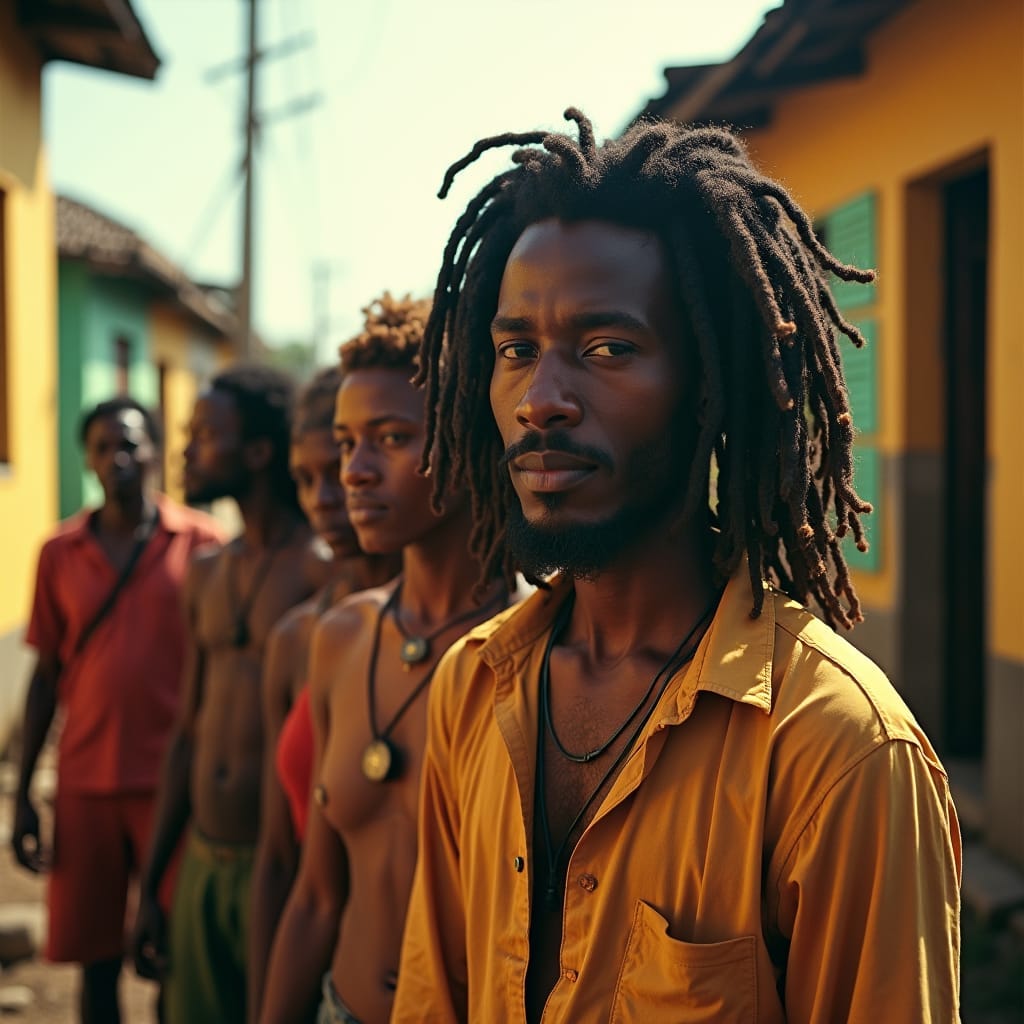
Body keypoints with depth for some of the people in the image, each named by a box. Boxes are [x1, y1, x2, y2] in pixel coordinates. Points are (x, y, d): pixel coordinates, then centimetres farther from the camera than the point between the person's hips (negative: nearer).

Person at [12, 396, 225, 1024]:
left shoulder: (202, 543, -2)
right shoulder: (61, 553, 6)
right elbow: (46, 675, 10)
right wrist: (23, 795, 9)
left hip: (174, 782, -2)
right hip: (85, 784, 3)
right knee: (97, 959, 9)